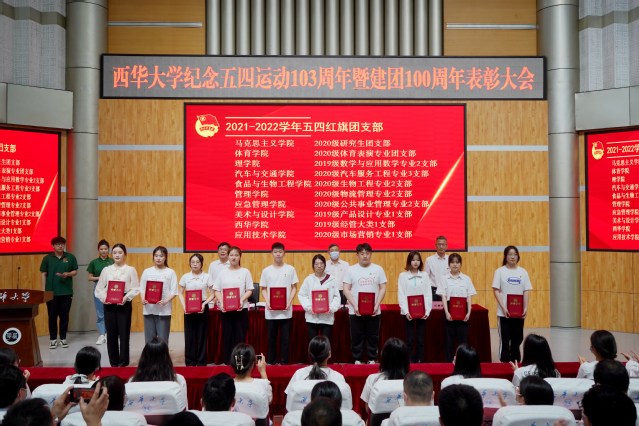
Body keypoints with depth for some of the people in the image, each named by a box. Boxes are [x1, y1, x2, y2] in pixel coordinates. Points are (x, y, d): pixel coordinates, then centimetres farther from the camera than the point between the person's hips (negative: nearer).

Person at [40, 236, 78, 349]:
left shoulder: (70, 257, 2)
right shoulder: (47, 258, 1)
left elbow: (75, 271, 7)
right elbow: (44, 275, 3)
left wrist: (68, 274, -15)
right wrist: (43, 290, -2)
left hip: (66, 292, 0)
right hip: (51, 292, 0)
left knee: (64, 316, 7)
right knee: (52, 316, 5)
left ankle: (63, 338, 17)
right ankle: (53, 339, 14)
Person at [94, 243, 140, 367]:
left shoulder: (131, 270, 2)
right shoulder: (106, 270, 9)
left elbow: (135, 288, -5)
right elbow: (99, 288, 7)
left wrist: (126, 297, -19)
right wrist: (103, 298, -11)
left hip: (124, 304, -2)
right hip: (109, 304, 3)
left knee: (124, 333, -1)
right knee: (111, 333, 6)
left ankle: (123, 361, 8)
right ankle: (114, 362, 17)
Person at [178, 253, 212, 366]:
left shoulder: (206, 277, 0)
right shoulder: (185, 277, 4)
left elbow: (212, 294, 1)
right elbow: (180, 293, 7)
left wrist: (205, 303, -14)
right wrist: (184, 306, -8)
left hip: (202, 308, -1)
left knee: (202, 335, 3)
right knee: (189, 335, 3)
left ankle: (201, 362, 13)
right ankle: (190, 362, 14)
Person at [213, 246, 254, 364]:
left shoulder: (245, 272, 3)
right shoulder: (223, 272, 8)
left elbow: (249, 290, 0)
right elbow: (217, 290, 6)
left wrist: (242, 300, -16)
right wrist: (221, 302, -10)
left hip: (241, 308, -2)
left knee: (240, 336, -2)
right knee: (227, 335, 5)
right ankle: (227, 361, 14)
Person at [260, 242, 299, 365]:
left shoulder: (290, 269, 1)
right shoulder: (266, 270, 4)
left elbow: (294, 288, 3)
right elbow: (263, 289, 8)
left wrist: (289, 302, -10)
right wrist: (267, 302, -8)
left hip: (286, 310, -1)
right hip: (271, 310, 1)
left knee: (285, 337, 3)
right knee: (271, 337, 7)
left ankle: (284, 361, 13)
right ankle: (270, 361, 17)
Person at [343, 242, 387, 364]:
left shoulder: (378, 269, 5)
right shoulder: (351, 270, 2)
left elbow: (383, 289, 4)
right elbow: (346, 290, -1)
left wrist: (377, 305, -8)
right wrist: (355, 306, -12)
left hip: (374, 311, 1)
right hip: (355, 311, -1)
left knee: (373, 337, 7)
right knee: (356, 337, 5)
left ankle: (372, 360, 18)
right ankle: (357, 360, 16)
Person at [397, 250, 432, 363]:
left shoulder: (424, 276, 6)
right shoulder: (403, 276, 1)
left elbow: (428, 294, 3)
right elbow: (401, 295, -3)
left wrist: (427, 311, -8)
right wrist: (406, 311, -12)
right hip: (408, 312, -1)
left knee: (420, 339, 5)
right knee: (410, 339, 1)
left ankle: (420, 361, 12)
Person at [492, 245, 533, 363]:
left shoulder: (523, 272, 7)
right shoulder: (500, 271, -2)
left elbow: (526, 291, 6)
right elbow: (496, 290, -5)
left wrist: (525, 308, -4)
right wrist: (503, 308, -14)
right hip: (504, 312, -3)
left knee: (517, 338, 8)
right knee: (505, 338, 1)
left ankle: (516, 361, 20)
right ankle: (504, 361, 11)